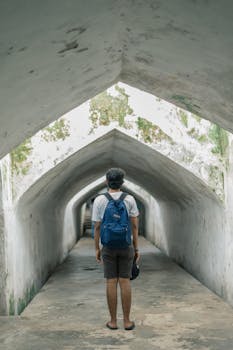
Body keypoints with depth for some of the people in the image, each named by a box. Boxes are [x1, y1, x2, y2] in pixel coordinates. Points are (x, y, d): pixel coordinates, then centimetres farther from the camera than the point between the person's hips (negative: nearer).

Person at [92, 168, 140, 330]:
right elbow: (135, 226, -4)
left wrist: (97, 248, 6)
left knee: (111, 282, 4)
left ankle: (113, 321, 9)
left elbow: (97, 227, -3)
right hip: (126, 246, 0)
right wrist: (137, 248, 4)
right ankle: (127, 321, 8)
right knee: (125, 282, 4)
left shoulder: (99, 200, -5)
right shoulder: (129, 199, -4)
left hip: (108, 246, 0)